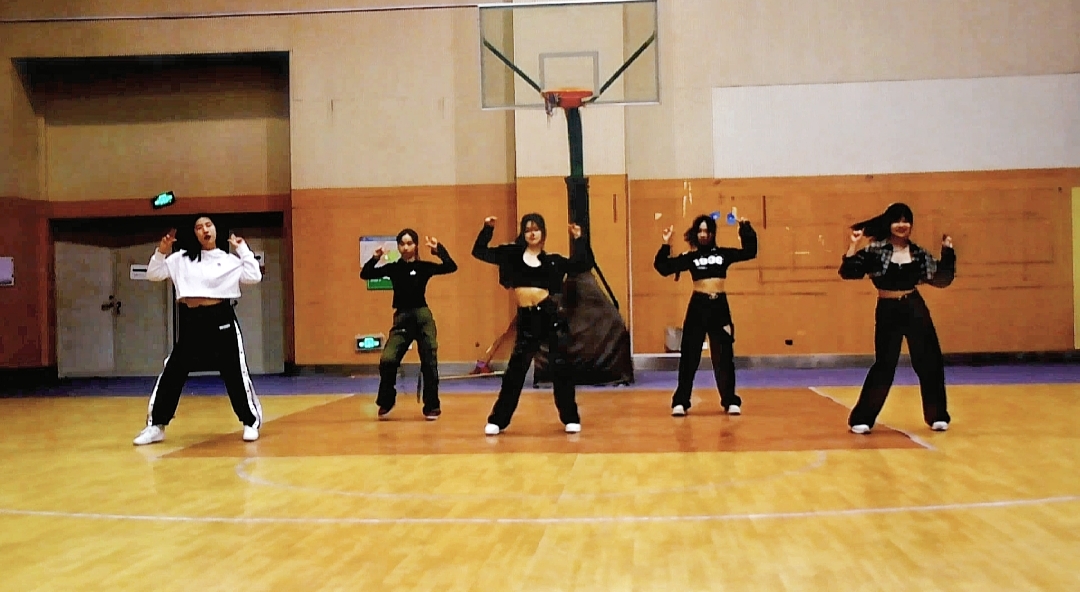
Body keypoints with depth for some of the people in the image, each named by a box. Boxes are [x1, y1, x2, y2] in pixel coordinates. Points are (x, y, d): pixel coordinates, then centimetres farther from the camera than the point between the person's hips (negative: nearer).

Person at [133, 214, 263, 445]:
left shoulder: (230, 260, 4)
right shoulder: (182, 258, 10)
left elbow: (254, 277, -6)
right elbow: (153, 275, 10)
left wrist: (243, 249, -3)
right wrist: (161, 252, -3)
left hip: (221, 320, -2)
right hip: (191, 322, 2)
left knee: (235, 373, -2)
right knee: (172, 373, 4)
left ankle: (251, 423, 10)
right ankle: (156, 426, 14)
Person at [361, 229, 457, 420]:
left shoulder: (424, 267, 1)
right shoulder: (393, 268, 5)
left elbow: (451, 267, -10)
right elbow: (365, 274, 1)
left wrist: (438, 249, -19)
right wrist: (375, 258, -14)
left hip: (423, 317, -1)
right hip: (401, 319, 1)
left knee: (429, 363, 0)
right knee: (387, 360, -12)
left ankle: (432, 407, 13)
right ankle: (385, 403, 10)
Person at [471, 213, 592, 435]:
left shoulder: (552, 260, 9)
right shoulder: (512, 254, 10)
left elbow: (584, 264, 6)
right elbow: (479, 252, 13)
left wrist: (579, 239, 2)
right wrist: (487, 229, 4)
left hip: (551, 315, 0)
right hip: (526, 319, 0)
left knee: (560, 367, 2)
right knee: (515, 371, 3)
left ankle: (571, 419, 13)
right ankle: (497, 420, 12)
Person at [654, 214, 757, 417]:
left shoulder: (724, 254, 8)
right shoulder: (690, 257, 5)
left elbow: (750, 252, 12)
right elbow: (663, 267, 1)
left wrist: (746, 230, 2)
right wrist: (666, 244, -8)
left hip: (720, 307, 1)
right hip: (697, 307, -1)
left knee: (724, 357, 7)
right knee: (689, 357, 1)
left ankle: (730, 401, 16)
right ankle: (681, 402, 6)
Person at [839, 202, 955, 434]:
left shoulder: (917, 253, 5)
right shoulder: (875, 250, -6)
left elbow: (942, 278, 13)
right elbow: (848, 272, -12)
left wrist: (948, 251, 5)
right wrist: (854, 246, -21)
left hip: (915, 309, 4)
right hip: (888, 312, -4)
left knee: (930, 362, 7)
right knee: (884, 366, -3)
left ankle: (937, 416, 23)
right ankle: (862, 418, 8)